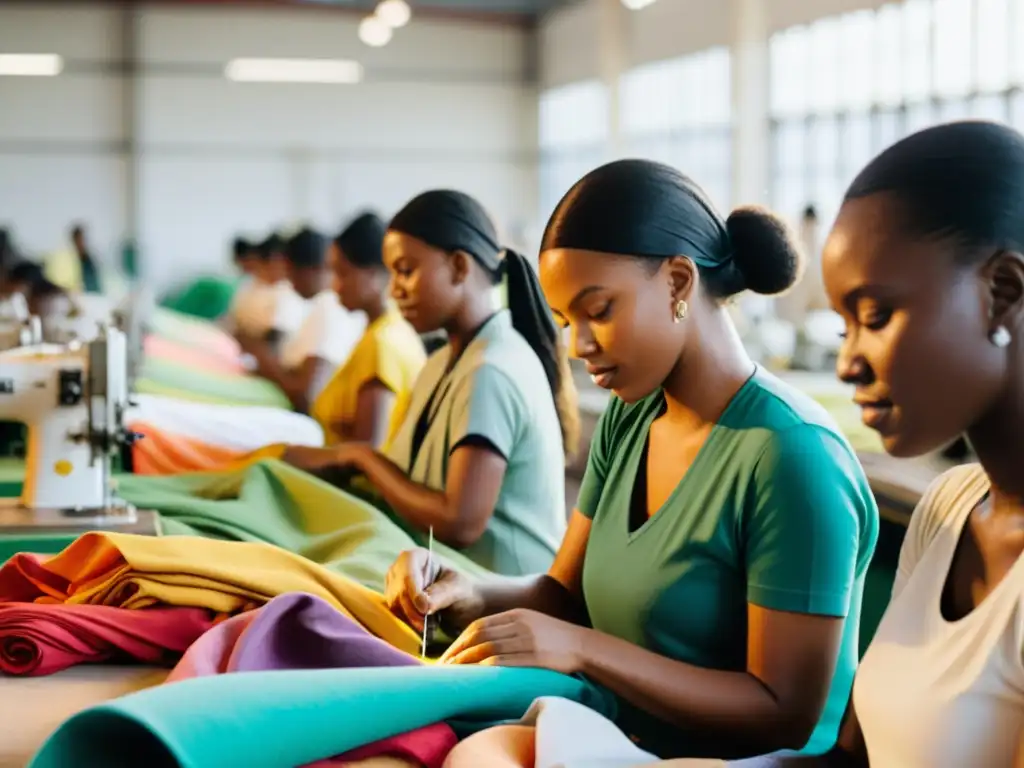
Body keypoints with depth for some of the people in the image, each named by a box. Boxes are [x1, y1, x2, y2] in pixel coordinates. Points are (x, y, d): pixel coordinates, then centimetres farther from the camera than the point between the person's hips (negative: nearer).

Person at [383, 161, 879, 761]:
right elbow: (566, 597, 11)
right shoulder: (628, 419, 5)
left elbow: (785, 713, -18)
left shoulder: (790, 454, -19)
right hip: (623, 743, 7)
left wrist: (581, 649, -24)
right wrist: (467, 597, -9)